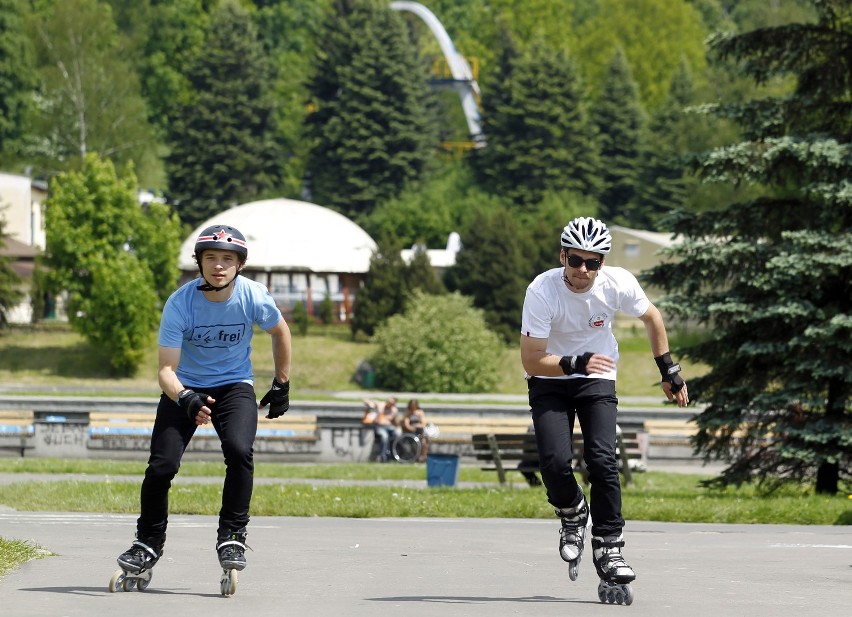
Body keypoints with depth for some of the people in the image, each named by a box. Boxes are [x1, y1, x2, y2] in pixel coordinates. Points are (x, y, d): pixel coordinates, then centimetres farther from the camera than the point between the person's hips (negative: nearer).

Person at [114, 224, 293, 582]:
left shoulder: (254, 297, -18)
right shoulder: (180, 304, -23)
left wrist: (282, 385, 11)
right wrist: (186, 399, -44)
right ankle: (148, 543, 11)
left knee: (240, 451, -28)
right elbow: (166, 368, -24)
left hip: (234, 386, 0)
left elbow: (279, 331, 6)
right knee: (161, 465, -13)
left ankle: (232, 537, -12)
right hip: (185, 387, 0)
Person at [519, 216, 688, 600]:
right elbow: (531, 362, -23)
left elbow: (652, 319, 4)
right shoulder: (542, 291, -26)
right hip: (549, 384, -1)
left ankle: (609, 549, -5)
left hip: (597, 381, 1)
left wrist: (670, 373, 9)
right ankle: (572, 516, 14)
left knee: (602, 461, -17)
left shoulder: (618, 284, -18)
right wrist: (577, 363, -38)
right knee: (555, 463, -19)